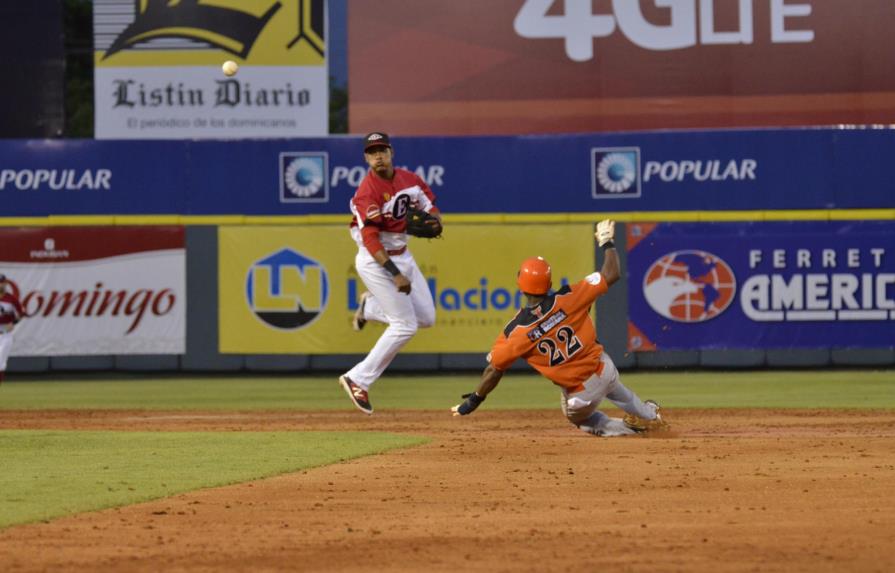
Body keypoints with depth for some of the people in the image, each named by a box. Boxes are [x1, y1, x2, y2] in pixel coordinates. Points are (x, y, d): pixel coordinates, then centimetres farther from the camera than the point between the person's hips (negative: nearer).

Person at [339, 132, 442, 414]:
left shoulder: (408, 179, 0)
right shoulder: (368, 192, -23)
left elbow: (430, 207, 13)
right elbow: (371, 240, -28)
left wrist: (433, 220, -13)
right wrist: (395, 274, -33)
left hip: (402, 256, 8)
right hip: (376, 262, -8)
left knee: (426, 317, 10)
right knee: (405, 325, -11)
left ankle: (370, 306, 29)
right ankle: (358, 380, -4)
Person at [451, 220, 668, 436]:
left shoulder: (516, 331, -18)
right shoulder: (566, 299, -16)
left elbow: (495, 368, -10)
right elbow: (611, 275, -11)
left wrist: (475, 400, 4)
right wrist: (607, 242, 5)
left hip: (580, 393, -3)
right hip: (604, 368, 3)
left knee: (580, 418, 33)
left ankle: (630, 428, 21)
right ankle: (650, 416, 60)